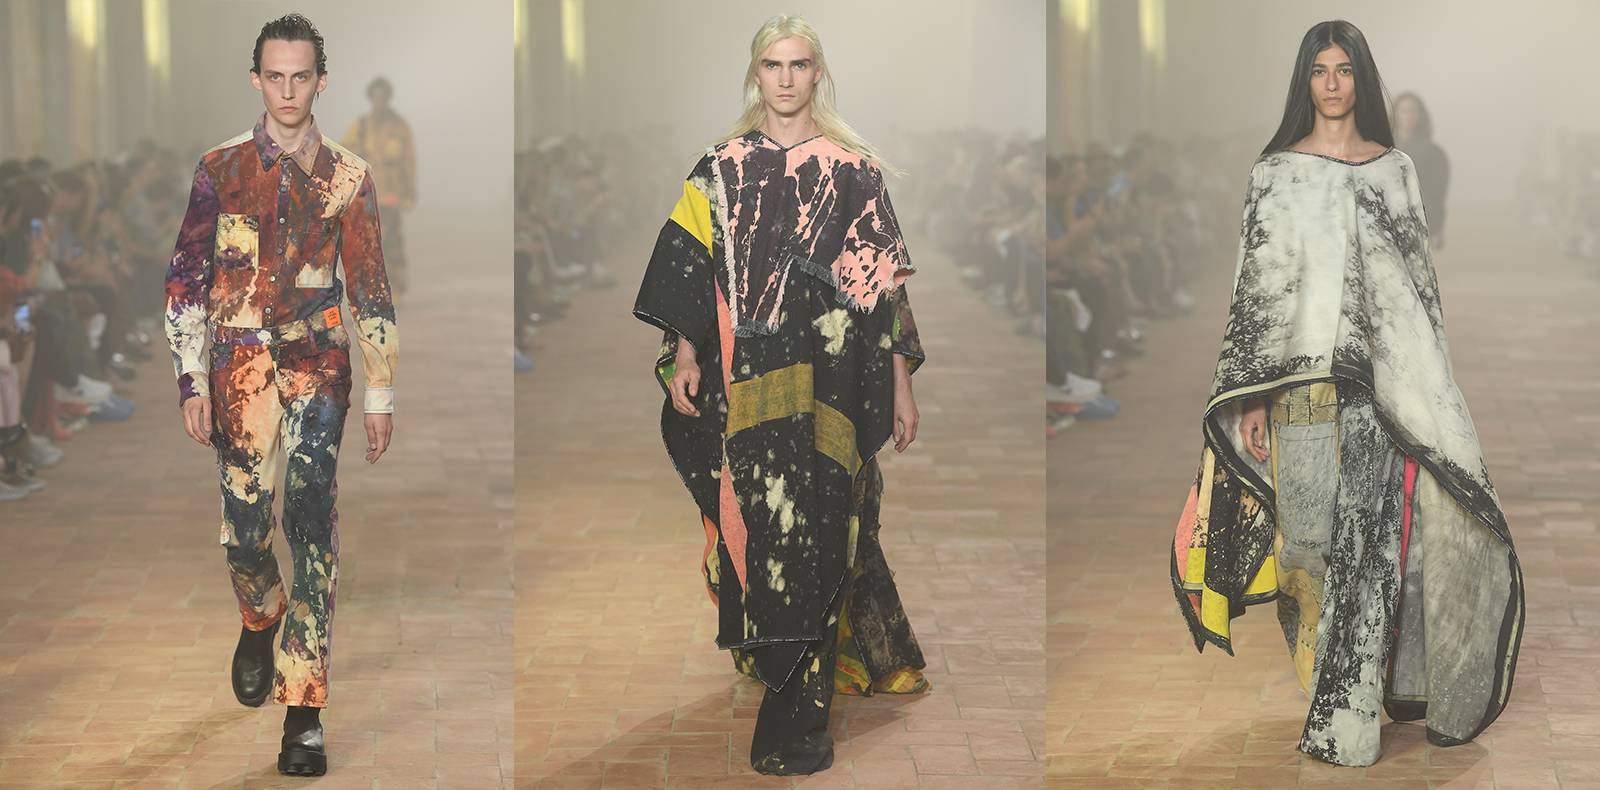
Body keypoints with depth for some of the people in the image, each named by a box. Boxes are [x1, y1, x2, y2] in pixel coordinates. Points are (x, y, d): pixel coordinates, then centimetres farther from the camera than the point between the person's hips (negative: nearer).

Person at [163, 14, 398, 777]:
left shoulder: (347, 175, 5)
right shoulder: (221, 169, 4)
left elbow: (371, 291, 8)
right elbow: (185, 279, 6)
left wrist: (381, 394, 5)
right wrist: (193, 383, -1)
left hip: (318, 366, -1)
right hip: (241, 366, 1)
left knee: (312, 522, -10)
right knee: (244, 528, 2)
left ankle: (303, 711, -9)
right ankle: (261, 619, 38)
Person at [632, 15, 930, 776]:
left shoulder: (853, 168, 4)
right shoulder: (722, 167, 10)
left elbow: (884, 284, 4)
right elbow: (690, 267, 8)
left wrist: (901, 383, 1)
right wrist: (685, 354, -4)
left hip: (827, 379, -2)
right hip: (744, 375, 2)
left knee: (813, 527, -7)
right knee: (757, 519, 1)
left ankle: (797, 713, -5)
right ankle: (794, 698, 16)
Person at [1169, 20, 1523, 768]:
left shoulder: (1396, 169, 11)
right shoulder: (1275, 174, 3)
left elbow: (1421, 278, 12)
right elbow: (1256, 285, 0)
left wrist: (1429, 388, 7)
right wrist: (1251, 395, -5)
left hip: (1387, 380, 2)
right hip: (1307, 382, -2)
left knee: (1385, 530, -2)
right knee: (1317, 533, -1)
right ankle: (1337, 712, 7)